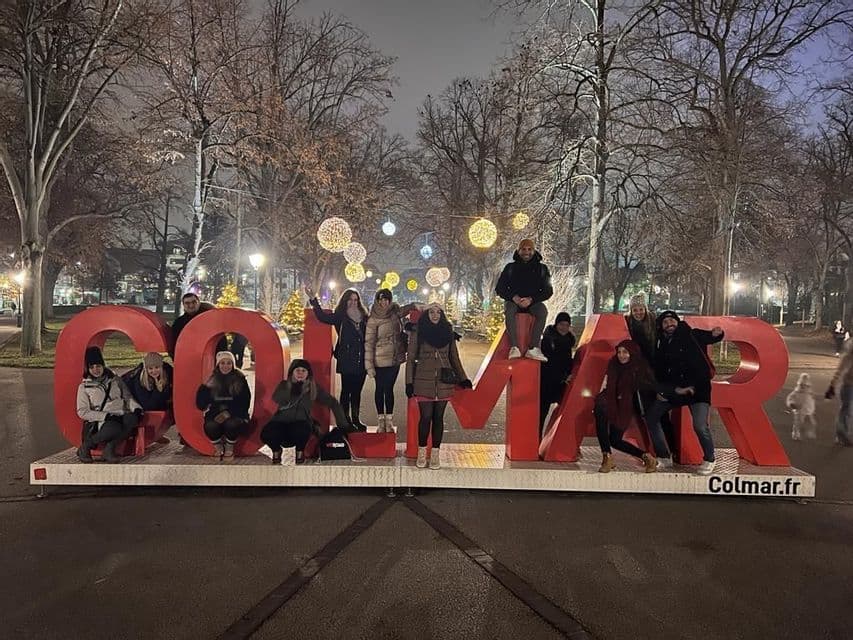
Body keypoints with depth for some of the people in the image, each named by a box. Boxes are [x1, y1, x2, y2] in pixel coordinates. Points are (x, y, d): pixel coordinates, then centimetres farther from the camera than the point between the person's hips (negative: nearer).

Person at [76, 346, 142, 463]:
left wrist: (136, 408, -5)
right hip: (100, 422, -3)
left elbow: (128, 397, 18)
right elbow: (82, 412, 1)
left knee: (132, 418, -34)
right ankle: (85, 447, -12)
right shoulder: (84, 387, 8)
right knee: (115, 428, -38)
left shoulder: (115, 380, 17)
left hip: (120, 416, 3)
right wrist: (105, 416, -13)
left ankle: (109, 449, -24)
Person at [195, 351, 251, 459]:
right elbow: (200, 403, -1)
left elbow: (245, 402, -5)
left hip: (236, 415, -1)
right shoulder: (212, 380, 3)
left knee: (231, 424, -36)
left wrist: (229, 413, -19)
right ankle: (218, 448, 2)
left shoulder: (240, 379, -1)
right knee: (210, 426, -32)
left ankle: (229, 449, -4)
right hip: (215, 415, 1)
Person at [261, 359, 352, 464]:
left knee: (301, 430, -40)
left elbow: (333, 403, 13)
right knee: (266, 434, -34)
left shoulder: (313, 388, 11)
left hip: (300, 423, -1)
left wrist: (343, 424, 8)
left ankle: (300, 451, 1)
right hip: (281, 422, 1)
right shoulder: (283, 386, 14)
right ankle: (276, 450, 7)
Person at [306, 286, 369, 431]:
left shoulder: (364, 317, 11)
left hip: (361, 362, 4)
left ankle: (356, 420, 19)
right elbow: (322, 316, -11)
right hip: (346, 362, -4)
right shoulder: (340, 317, 1)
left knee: (357, 391, 11)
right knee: (346, 391, 1)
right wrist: (313, 299, -17)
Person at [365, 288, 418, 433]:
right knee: (380, 389, 8)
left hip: (395, 359, 4)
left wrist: (414, 306, 5)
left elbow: (404, 310, 26)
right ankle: (381, 421, 19)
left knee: (389, 389, 9)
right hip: (380, 361, -3)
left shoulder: (395, 312, 3)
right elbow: (369, 343, -11)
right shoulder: (373, 319, -11)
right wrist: (369, 365, -14)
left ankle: (389, 421, 16)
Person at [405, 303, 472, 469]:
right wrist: (409, 382, -2)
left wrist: (463, 378, 8)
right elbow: (411, 359, 4)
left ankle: (436, 454, 13)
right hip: (424, 381, -2)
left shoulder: (448, 333, 11)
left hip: (444, 381, 2)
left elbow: (454, 358, 16)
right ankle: (422, 452, 12)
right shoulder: (417, 332, 3)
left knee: (438, 417, 5)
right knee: (426, 416, -4)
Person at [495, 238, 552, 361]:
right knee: (509, 309, -35)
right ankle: (514, 347, -43)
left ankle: (533, 348, -38)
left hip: (533, 302, 1)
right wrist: (514, 297, -16)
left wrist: (531, 299, -17)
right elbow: (499, 288, 4)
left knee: (543, 311, -33)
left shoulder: (541, 268, 7)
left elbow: (548, 291, 2)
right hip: (513, 301, 0)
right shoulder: (510, 268, 7)